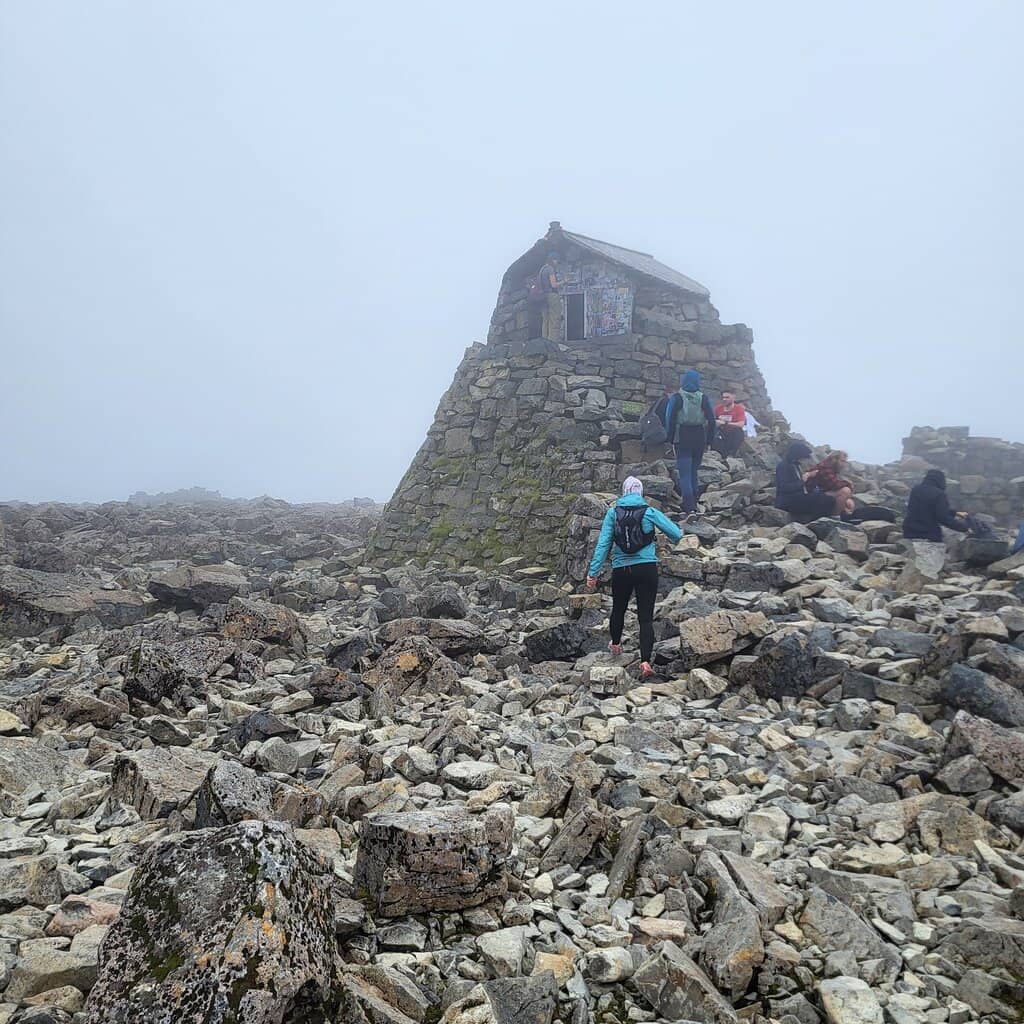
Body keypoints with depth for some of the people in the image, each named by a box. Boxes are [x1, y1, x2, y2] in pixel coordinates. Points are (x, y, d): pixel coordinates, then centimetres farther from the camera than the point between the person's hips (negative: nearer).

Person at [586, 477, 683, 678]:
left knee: (618, 610, 23)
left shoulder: (613, 513, 0)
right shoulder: (650, 513, -3)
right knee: (646, 617, 0)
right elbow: (676, 534, -3)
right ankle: (645, 661, -10)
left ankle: (616, 644, 46)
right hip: (647, 569, -1)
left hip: (621, 570, 2)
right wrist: (672, 539, 21)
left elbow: (603, 544, -4)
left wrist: (593, 571, -3)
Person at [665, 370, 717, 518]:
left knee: (685, 474, -6)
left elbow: (670, 420, -8)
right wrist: (709, 441, 8)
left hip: (683, 439, -3)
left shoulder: (677, 398, -5)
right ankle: (693, 505, 22)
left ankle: (690, 508, -19)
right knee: (694, 472, 17)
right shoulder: (703, 398, 3)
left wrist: (670, 439, -1)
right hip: (699, 438, 3)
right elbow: (711, 420, 2)